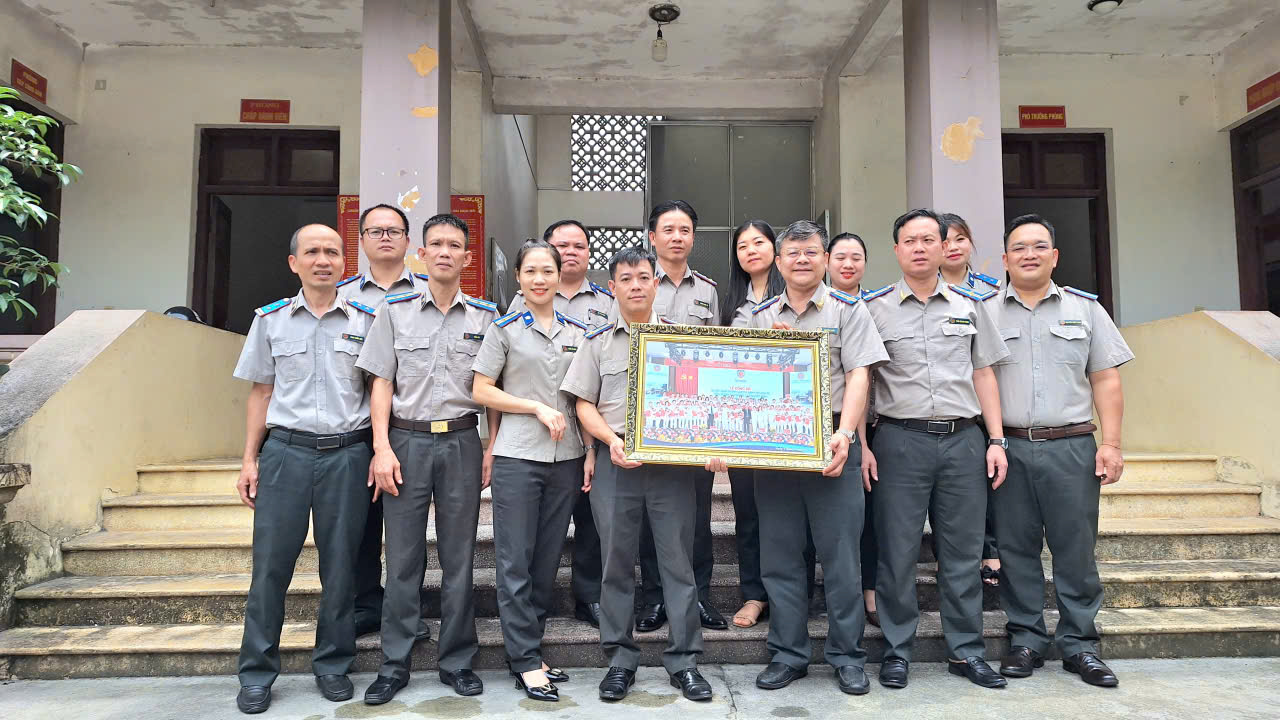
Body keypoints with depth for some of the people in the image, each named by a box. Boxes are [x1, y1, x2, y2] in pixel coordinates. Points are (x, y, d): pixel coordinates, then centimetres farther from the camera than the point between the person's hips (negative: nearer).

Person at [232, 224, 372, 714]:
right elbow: (261, 392, 11)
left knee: (340, 564, 6)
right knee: (270, 563, 2)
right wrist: (250, 460, 6)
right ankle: (257, 674, 17)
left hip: (347, 453, 0)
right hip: (285, 451, 1)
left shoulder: (364, 321, 5)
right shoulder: (271, 320, 8)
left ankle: (333, 665, 22)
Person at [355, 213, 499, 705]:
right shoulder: (395, 310, 6)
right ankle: (394, 665, 17)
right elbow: (382, 382, 4)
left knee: (458, 558, 7)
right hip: (407, 441, 0)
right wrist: (382, 447, -4)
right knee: (402, 558, 4)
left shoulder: (485, 316, 7)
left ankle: (457, 662, 20)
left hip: (461, 442, 0)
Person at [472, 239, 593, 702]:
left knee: (547, 559, 9)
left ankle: (527, 646, 23)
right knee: (515, 561, -1)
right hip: (517, 458, -3)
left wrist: (591, 452, 3)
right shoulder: (504, 330, 1)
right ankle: (526, 660, 9)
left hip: (566, 458, 4)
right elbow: (482, 391, -2)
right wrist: (539, 408, -10)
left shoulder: (578, 332, 10)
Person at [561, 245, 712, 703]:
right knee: (616, 561, 6)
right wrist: (613, 440, -12)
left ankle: (684, 660, 14)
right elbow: (584, 406, 6)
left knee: (678, 559, 2)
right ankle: (620, 659, 19)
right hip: (615, 462, 1)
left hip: (672, 460, 0)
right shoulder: (598, 343, 10)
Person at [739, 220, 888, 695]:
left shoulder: (847, 310, 4)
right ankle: (788, 654, 21)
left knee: (840, 555, 2)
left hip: (831, 446, -3)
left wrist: (844, 434, -17)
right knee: (780, 556, 8)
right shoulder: (761, 316, 13)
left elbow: (858, 376, -5)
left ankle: (847, 657, 17)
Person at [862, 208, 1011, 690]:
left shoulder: (969, 305, 11)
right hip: (900, 439, -2)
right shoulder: (874, 308, 3)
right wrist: (861, 444, -6)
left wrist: (997, 440, 6)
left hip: (963, 438, 3)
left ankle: (966, 652, 22)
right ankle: (897, 652, 16)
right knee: (897, 551, 3)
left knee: (964, 551, 8)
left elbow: (983, 374, 13)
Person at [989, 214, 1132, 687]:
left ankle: (1078, 643, 17)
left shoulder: (1085, 308, 11)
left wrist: (1111, 443, 0)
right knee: (1015, 549, 5)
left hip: (1072, 446, 1)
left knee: (1076, 549, 3)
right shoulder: (985, 313, 7)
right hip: (1008, 448, 0)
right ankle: (1026, 640, 18)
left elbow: (1105, 381, 8)